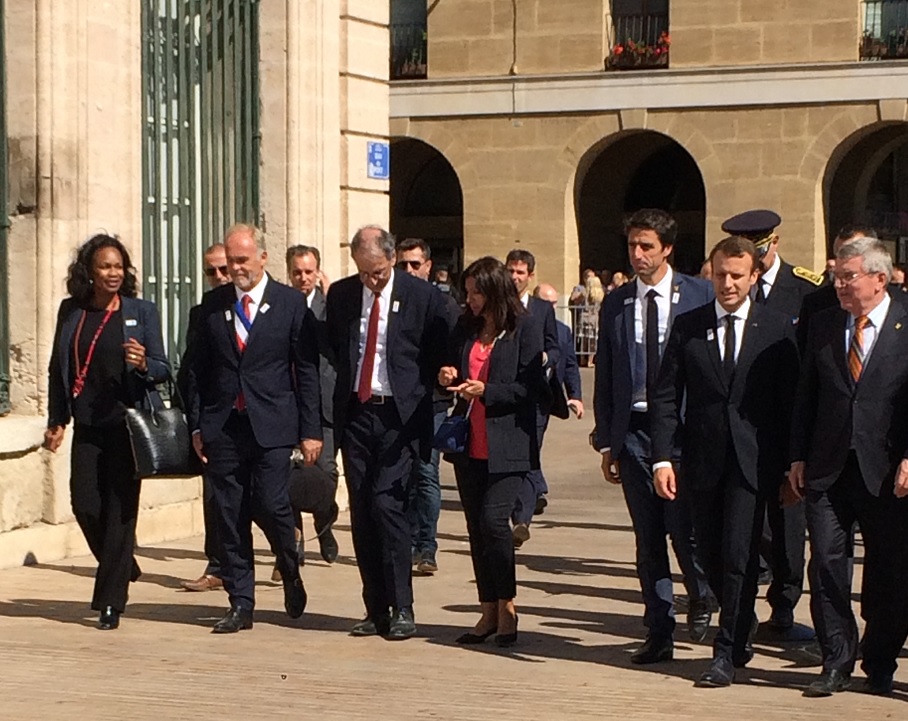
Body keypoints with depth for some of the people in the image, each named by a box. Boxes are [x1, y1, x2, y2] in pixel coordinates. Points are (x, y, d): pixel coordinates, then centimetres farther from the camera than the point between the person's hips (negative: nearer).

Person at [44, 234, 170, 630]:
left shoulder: (142, 312, 0)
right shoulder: (71, 312, 8)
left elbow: (163, 370, 0)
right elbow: (58, 369, 15)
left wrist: (143, 364, -22)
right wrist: (56, 421, 10)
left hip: (128, 423, -3)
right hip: (88, 426, 3)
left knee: (119, 509, -4)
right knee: (85, 504, -2)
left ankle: (110, 602, 2)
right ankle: (122, 566, 27)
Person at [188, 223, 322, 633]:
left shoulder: (291, 304, 1)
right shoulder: (212, 304, 9)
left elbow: (307, 371, 1)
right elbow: (198, 368, 12)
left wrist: (311, 430, -3)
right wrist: (197, 425, 6)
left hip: (272, 426, -3)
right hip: (223, 426, 3)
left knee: (271, 505, -12)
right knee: (230, 516, 2)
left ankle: (290, 573, 17)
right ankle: (240, 604, 9)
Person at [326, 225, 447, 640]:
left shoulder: (423, 297, -4)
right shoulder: (340, 295, 7)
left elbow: (438, 356, 2)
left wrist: (418, 398, -3)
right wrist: (344, 390, 10)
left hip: (399, 417, -4)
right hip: (356, 415, 4)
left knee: (387, 504, -14)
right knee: (361, 512, 4)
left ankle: (402, 610, -8)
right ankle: (376, 610, 11)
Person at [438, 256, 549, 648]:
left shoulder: (525, 328, -5)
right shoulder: (465, 328, 13)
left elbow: (531, 386, -9)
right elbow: (452, 371, 24)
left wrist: (486, 391, -19)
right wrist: (448, 378, 1)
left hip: (507, 445, -6)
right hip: (469, 445, 6)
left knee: (493, 519, -15)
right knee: (476, 527, 7)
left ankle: (506, 608, 0)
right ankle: (489, 611, 16)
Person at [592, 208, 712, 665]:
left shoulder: (699, 296, 0)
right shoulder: (615, 305, 9)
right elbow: (605, 378, 11)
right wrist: (606, 441, 6)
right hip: (633, 430, 3)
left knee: (684, 528, -6)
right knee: (648, 538, 6)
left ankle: (699, 598, 25)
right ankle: (659, 634, 13)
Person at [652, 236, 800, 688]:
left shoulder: (777, 329, 2)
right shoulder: (687, 327, 7)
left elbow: (791, 400, 3)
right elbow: (665, 397, 5)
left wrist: (791, 463, 0)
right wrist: (662, 458, -5)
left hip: (753, 461, -3)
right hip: (702, 460, 3)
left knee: (739, 556, -8)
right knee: (711, 557, 9)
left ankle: (727, 654, 0)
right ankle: (741, 632, 31)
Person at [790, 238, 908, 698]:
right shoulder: (823, 326, 10)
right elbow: (806, 396, 12)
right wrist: (798, 457, 7)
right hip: (828, 470, 3)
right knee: (826, 565, -2)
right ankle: (836, 664, 7)